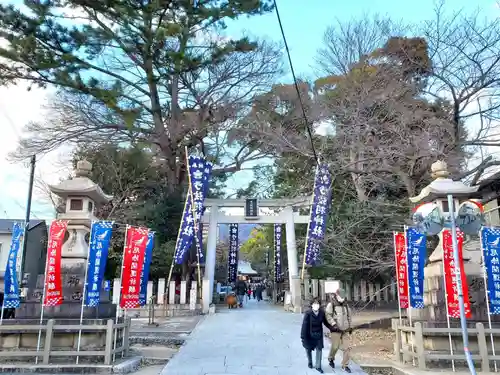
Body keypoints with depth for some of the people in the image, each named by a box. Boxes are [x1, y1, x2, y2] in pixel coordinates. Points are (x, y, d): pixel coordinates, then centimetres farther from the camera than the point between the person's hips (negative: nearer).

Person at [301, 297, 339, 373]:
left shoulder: (322, 313, -13)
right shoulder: (308, 313, -24)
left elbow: (325, 322, 3)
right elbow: (304, 325, -20)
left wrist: (332, 328, -4)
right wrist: (303, 336, -18)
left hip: (319, 335, 2)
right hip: (309, 335, -2)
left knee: (319, 349, 1)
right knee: (308, 349, 15)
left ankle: (318, 366, 16)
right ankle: (310, 363, 40)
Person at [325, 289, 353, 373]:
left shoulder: (345, 304, 9)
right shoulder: (331, 305, -7)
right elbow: (328, 315, -16)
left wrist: (350, 326, 20)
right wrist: (334, 324, -24)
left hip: (345, 330, 4)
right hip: (336, 330, -4)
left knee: (347, 348, -2)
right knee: (335, 347, 4)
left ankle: (345, 365, 10)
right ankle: (331, 359, 34)